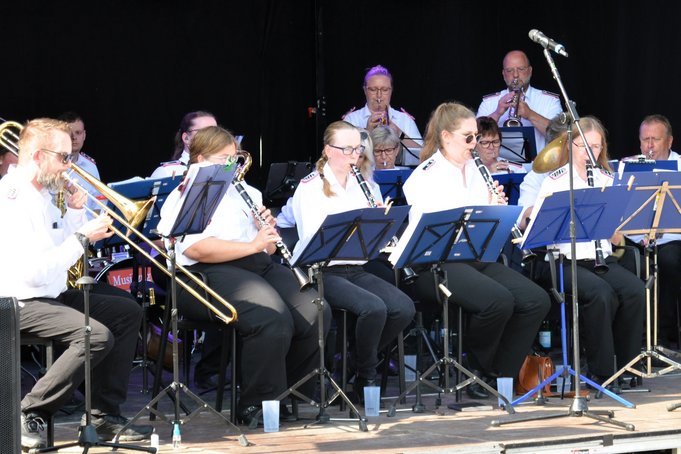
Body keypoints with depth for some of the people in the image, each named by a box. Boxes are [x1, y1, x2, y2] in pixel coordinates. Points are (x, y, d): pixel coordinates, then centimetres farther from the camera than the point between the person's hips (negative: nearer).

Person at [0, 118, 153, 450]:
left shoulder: (42, 193, 11)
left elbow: (62, 249, 21)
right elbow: (32, 272, -28)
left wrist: (75, 211, 5)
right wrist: (82, 237, -22)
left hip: (51, 295, 11)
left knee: (128, 313, 10)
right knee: (97, 335, -28)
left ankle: (104, 416, 9)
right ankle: (29, 414, -15)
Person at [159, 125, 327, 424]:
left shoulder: (244, 192, 26)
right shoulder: (184, 198, 2)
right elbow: (197, 249, -15)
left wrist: (268, 231, 4)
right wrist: (253, 245, -18)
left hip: (260, 266, 7)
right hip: (210, 275, -7)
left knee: (316, 312, -18)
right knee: (272, 319, -34)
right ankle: (257, 406, -21)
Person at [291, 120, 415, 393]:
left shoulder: (364, 186, 14)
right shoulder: (310, 188, -4)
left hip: (356, 269, 6)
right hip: (322, 271, -6)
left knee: (404, 308, -18)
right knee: (374, 307, -30)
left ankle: (363, 363, 3)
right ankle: (365, 378, -9)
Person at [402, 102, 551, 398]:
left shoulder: (476, 171, 17)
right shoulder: (425, 177, -5)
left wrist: (497, 207, -4)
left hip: (478, 258, 7)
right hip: (439, 264, -7)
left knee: (536, 301, -15)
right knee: (498, 301, -32)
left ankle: (500, 374, -5)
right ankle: (475, 371, -7)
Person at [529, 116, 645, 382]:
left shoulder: (607, 181, 13)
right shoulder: (555, 181, 2)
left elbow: (618, 239, 9)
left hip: (602, 260, 4)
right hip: (565, 261, -4)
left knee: (635, 291, -25)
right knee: (601, 293, -33)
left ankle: (628, 366, -13)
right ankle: (600, 370, -21)